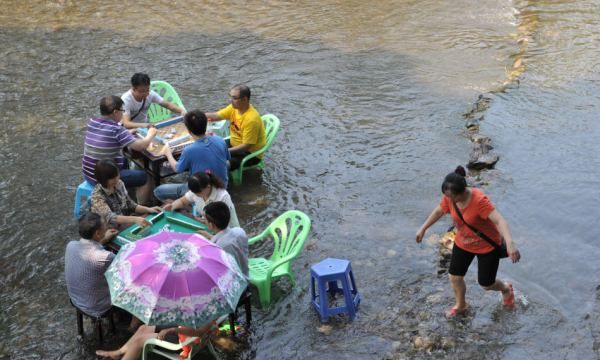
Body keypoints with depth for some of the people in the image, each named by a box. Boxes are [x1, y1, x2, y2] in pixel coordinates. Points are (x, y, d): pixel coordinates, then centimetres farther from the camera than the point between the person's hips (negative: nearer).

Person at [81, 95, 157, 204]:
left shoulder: (92, 123, 0)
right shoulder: (116, 130, -22)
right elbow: (141, 146, -18)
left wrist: (127, 134, 17)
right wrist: (151, 134, 1)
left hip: (89, 174, 8)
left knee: (125, 161, 32)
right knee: (145, 178, 6)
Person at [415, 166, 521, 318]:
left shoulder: (479, 200, -37)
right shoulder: (449, 197, -18)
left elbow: (499, 220, -46)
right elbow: (439, 211, 4)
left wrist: (510, 243, -60)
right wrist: (423, 228, 13)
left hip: (487, 245, -5)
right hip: (463, 243, 5)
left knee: (486, 284, 8)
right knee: (454, 277, 11)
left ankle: (506, 288, 45)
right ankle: (460, 305, 41)